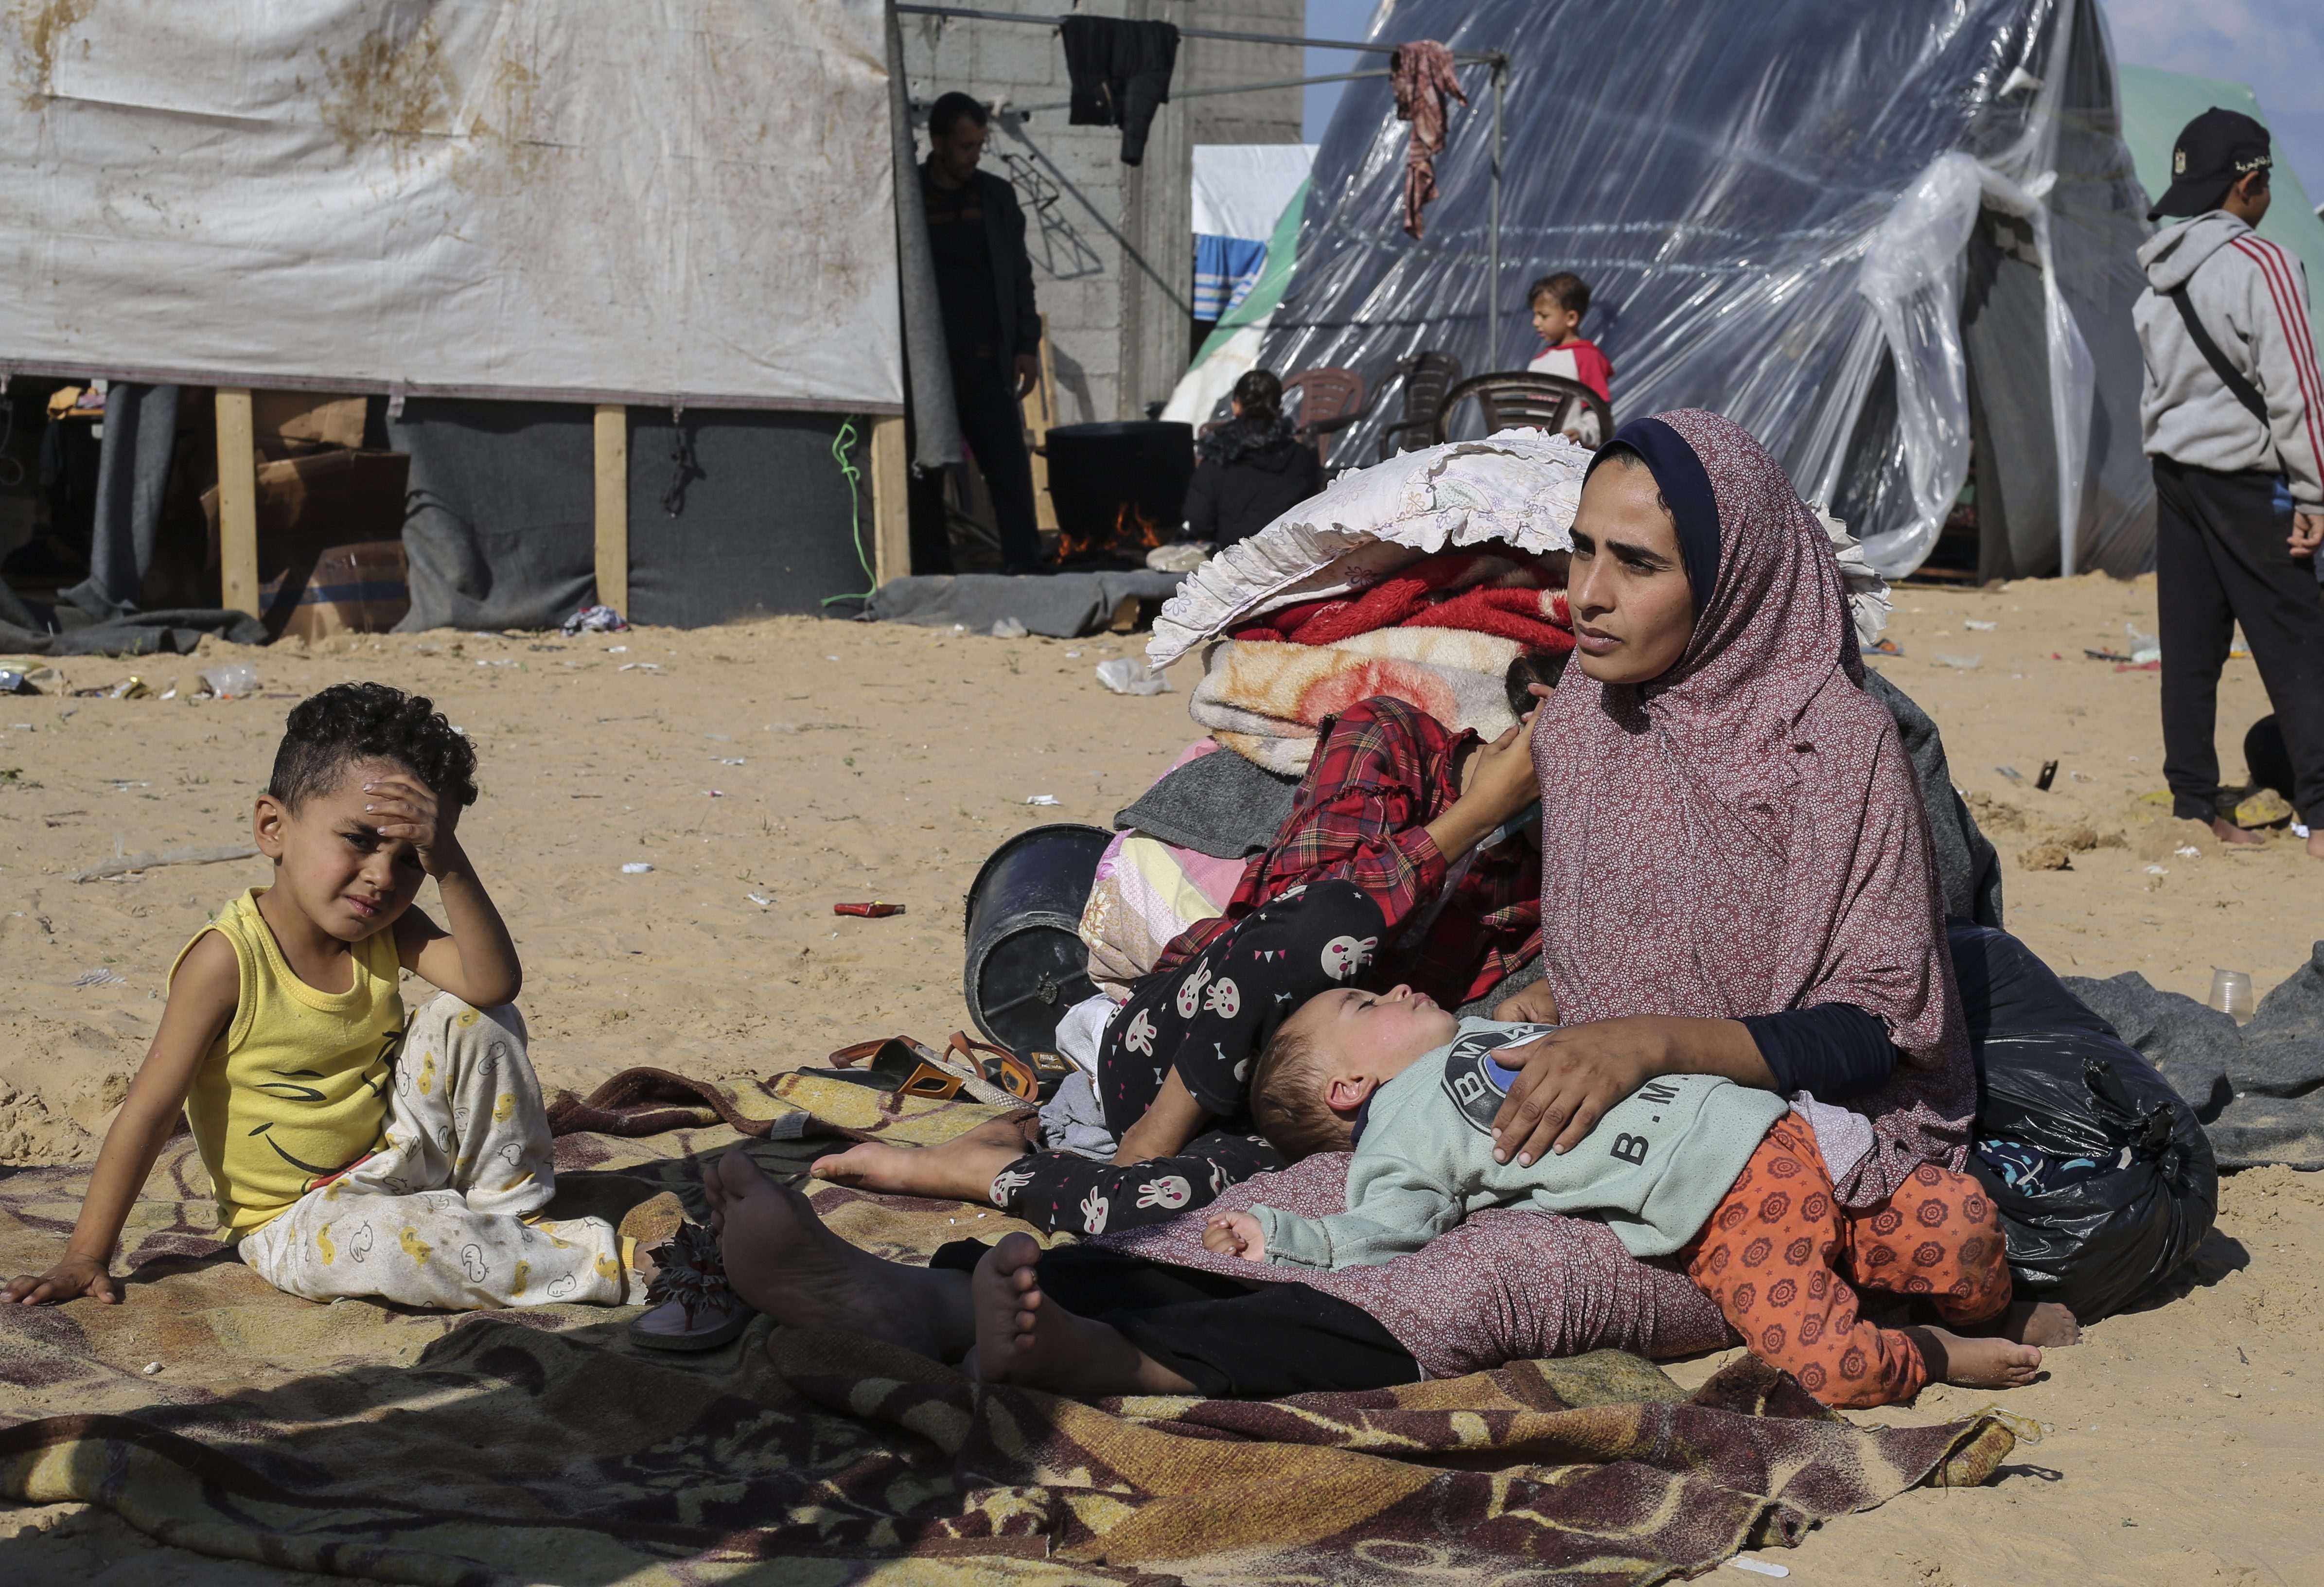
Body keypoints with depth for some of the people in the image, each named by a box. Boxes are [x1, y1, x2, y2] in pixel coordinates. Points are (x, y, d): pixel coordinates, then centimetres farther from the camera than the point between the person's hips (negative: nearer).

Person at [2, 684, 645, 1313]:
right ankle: (593, 1263, -23)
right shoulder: (229, 959, -21)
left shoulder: (387, 932, -6)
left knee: (467, 1015, -12)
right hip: (296, 1218, -5)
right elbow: (150, 1111, -18)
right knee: (369, 1240, -39)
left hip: (396, 1163, 5)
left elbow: (495, 981, -23)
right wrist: (86, 1258, -16)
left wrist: (449, 865, -34)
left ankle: (512, 1211, 2)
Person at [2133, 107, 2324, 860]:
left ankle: (2193, 804, 11)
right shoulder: (2261, 264, -13)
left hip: (2174, 472, 7)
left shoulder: (2161, 274, 11)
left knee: (2189, 648, 9)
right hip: (2245, 478, -7)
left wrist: (2171, 466, 16)